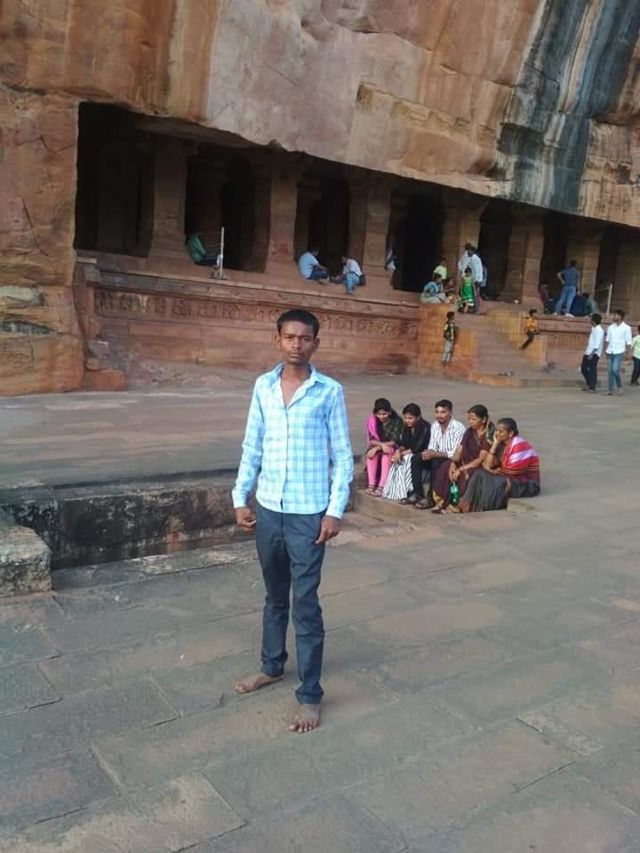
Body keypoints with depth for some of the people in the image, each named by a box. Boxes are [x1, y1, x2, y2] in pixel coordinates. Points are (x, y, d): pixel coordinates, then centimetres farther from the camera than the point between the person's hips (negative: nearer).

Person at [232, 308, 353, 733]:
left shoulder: (330, 391, -7)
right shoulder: (263, 386, 4)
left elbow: (342, 456, -5)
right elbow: (252, 448, 9)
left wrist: (335, 510, -10)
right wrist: (241, 497, 5)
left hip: (309, 513, -4)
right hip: (269, 509, 4)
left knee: (306, 604, 2)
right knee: (275, 595, 20)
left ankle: (310, 694, 15)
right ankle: (272, 666, 40)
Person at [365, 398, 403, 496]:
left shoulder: (396, 421, -14)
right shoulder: (372, 421, -5)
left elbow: (394, 442, -19)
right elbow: (371, 440, -9)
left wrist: (378, 447, -29)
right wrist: (382, 445, -29)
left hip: (393, 449, -3)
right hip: (378, 447, 3)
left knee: (387, 452, -36)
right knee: (371, 453, -30)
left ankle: (381, 486, -43)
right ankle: (371, 485, -36)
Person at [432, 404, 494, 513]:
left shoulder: (489, 435, -13)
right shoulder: (469, 431, 9)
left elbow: (481, 460, -19)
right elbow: (459, 451, 4)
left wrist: (461, 469, -24)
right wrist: (453, 463, -17)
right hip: (466, 463, 7)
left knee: (463, 475, -36)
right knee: (445, 467, -20)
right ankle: (442, 502, -24)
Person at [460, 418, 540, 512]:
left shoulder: (519, 445, -20)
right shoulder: (502, 444, 5)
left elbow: (513, 471, -22)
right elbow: (487, 465, -4)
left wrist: (498, 471, -4)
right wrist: (495, 444, -9)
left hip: (527, 484, -8)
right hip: (511, 479, 8)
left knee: (496, 481, -29)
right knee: (480, 475, -6)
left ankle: (484, 509, -13)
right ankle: (469, 506, -10)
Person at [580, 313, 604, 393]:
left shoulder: (599, 330, -14)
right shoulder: (593, 329, 14)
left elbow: (597, 343, -20)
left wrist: (592, 353, -24)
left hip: (594, 353, -9)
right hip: (588, 352, 9)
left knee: (592, 370, -4)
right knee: (583, 368, 10)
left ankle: (592, 387, 1)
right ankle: (589, 384, 23)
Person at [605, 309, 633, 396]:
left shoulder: (626, 328, -2)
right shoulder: (610, 327, 11)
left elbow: (628, 341, -2)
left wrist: (626, 352, -8)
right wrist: (606, 350, 7)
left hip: (619, 352, -5)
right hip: (610, 352, 5)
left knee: (615, 369, -16)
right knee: (610, 371, 3)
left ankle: (619, 386, 6)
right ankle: (610, 389, 9)